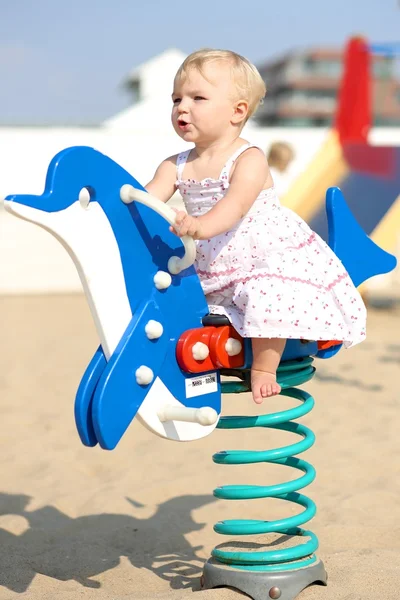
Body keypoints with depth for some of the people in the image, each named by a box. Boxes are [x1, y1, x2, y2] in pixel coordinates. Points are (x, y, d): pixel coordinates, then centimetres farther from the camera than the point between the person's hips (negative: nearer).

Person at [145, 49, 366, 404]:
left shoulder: (249, 160, -16)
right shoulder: (176, 166, 3)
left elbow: (236, 204, -35)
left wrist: (203, 225, -55)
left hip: (271, 260, -6)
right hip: (213, 271, 7)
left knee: (269, 296, -31)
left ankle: (263, 369, -14)